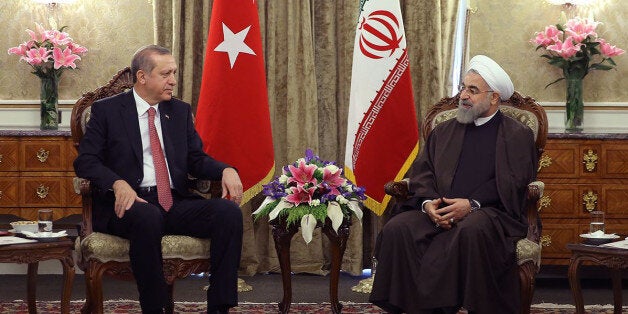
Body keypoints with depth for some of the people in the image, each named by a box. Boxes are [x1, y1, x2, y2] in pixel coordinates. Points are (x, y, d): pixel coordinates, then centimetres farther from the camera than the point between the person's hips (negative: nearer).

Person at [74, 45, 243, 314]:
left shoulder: (180, 111, 19)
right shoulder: (107, 110, 6)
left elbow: (197, 159, 17)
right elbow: (85, 161, -2)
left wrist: (226, 171, -6)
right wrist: (118, 184, -22)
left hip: (176, 202, 5)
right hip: (131, 202, -4)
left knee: (229, 210, -22)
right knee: (147, 217, -39)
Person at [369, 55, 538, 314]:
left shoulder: (518, 135, 10)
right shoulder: (443, 132, 24)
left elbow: (513, 182, -3)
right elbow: (421, 172, 14)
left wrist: (472, 204, -17)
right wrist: (428, 202, -8)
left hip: (488, 212, -4)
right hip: (438, 211, 4)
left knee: (472, 230, -39)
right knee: (397, 229, -24)